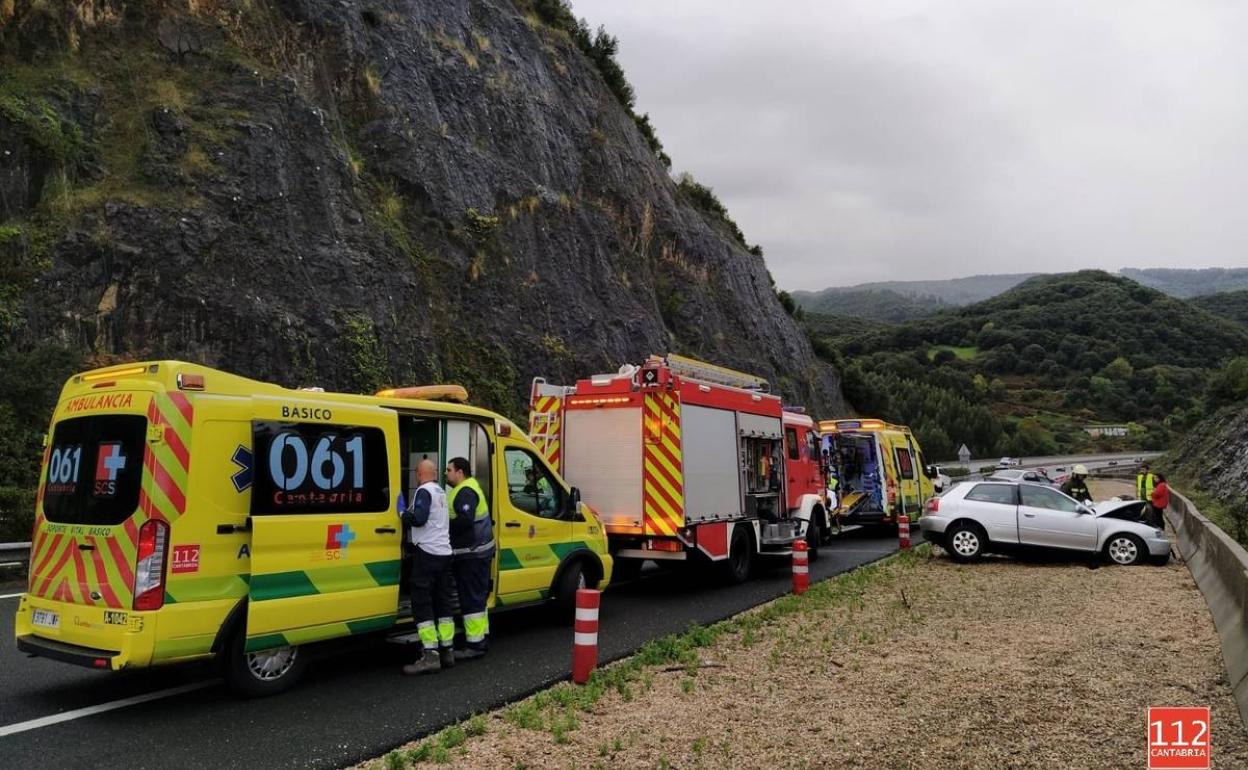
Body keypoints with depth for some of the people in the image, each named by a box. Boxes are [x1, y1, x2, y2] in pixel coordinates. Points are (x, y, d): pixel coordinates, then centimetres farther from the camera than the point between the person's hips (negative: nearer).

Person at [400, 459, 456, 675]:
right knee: (444, 603, 12)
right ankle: (446, 651, 16)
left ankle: (430, 655, -11)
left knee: (422, 604, -6)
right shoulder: (441, 492, 16)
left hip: (427, 553, -8)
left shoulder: (424, 491, -10)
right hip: (444, 552, 8)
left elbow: (418, 518, -21)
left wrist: (403, 514, -4)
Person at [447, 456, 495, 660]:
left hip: (471, 555, -11)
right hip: (477, 551, 11)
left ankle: (475, 645, -4)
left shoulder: (465, 493, -16)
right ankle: (482, 638, 26)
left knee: (471, 599, -7)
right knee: (477, 597, 17)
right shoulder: (470, 489, 19)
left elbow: (464, 521, -27)